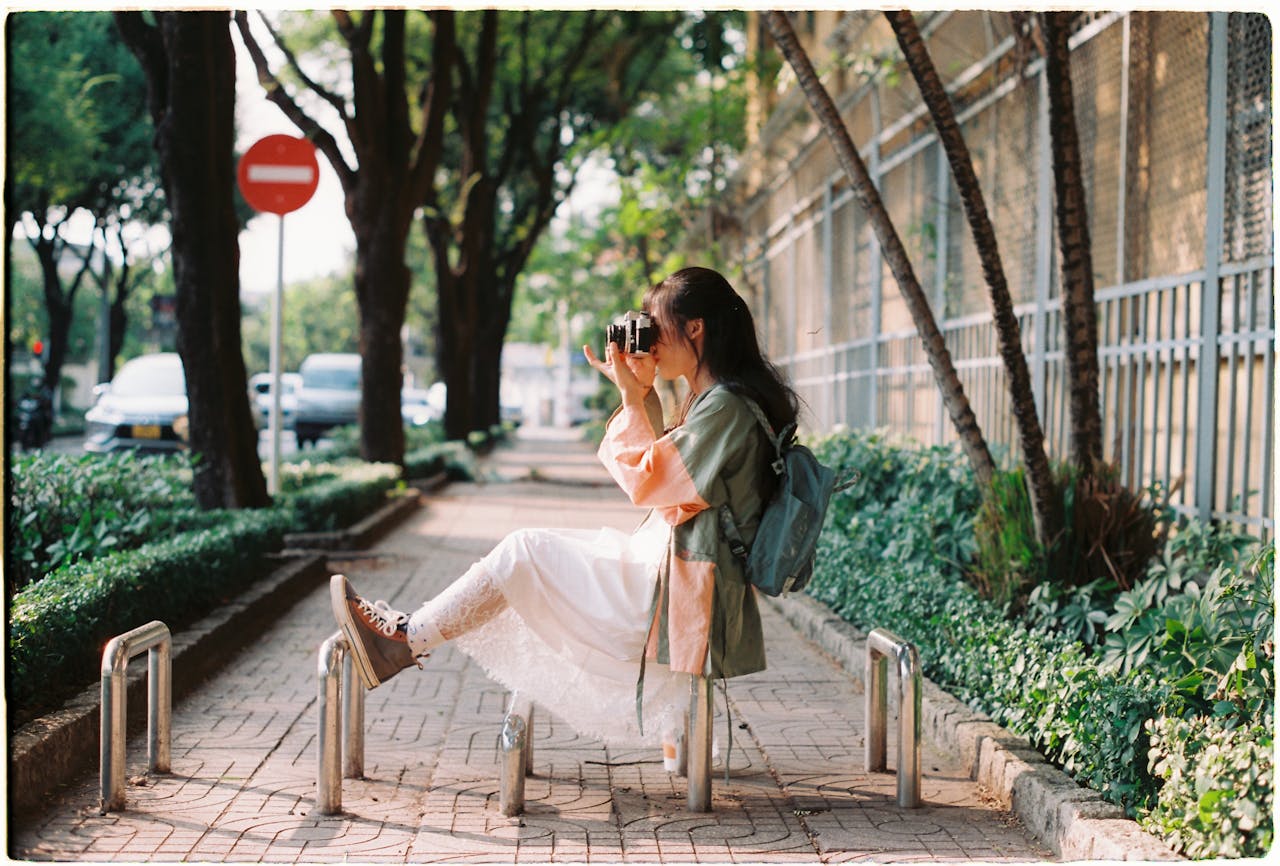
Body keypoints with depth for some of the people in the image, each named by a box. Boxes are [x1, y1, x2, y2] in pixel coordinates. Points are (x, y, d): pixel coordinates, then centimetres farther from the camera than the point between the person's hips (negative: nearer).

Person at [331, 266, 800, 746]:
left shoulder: (725, 407, -18)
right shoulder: (710, 400, 13)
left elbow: (645, 482, -18)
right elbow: (660, 467, 19)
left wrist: (632, 398, -12)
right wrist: (641, 394, 9)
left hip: (684, 594, -10)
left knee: (522, 553, -9)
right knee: (526, 554, 10)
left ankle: (404, 641, 1)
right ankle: (414, 629, 11)